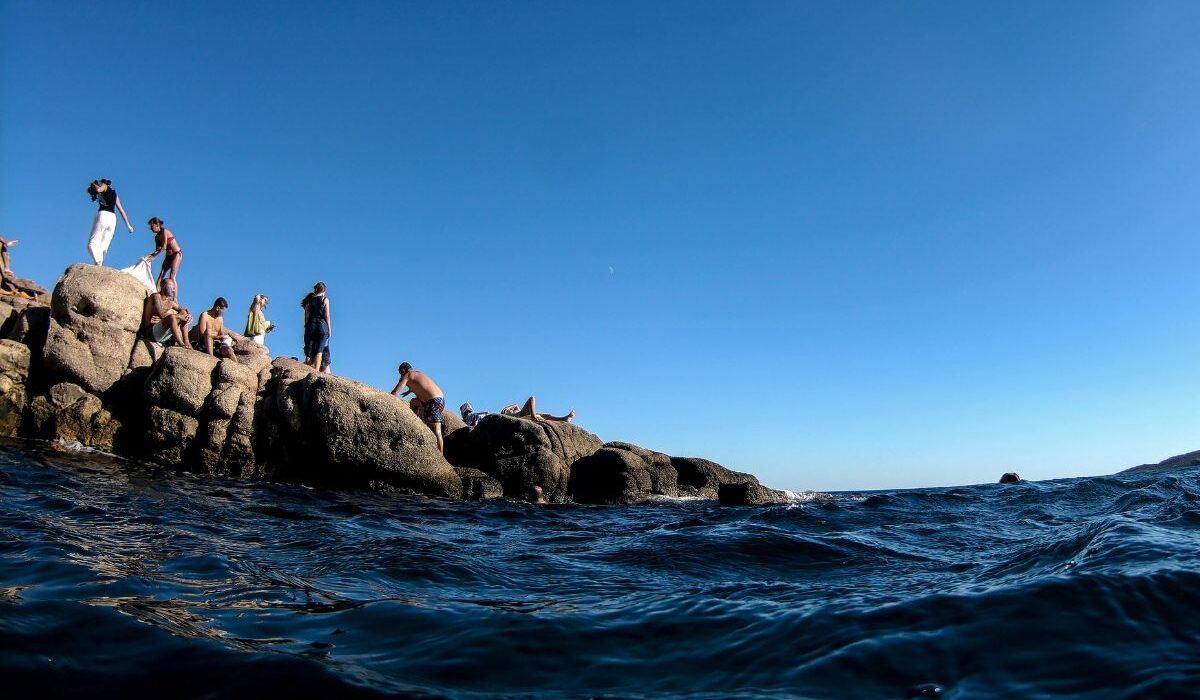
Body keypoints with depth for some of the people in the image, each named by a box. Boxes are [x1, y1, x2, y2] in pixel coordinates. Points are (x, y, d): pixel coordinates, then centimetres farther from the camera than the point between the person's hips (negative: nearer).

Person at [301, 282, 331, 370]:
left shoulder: (309, 300, 12)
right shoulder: (325, 299, 3)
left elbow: (307, 316, 9)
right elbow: (327, 316, -2)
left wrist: (306, 327, 13)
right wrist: (329, 329, 1)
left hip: (311, 325, 3)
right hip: (322, 326, -3)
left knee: (309, 353, 5)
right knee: (319, 352, -6)